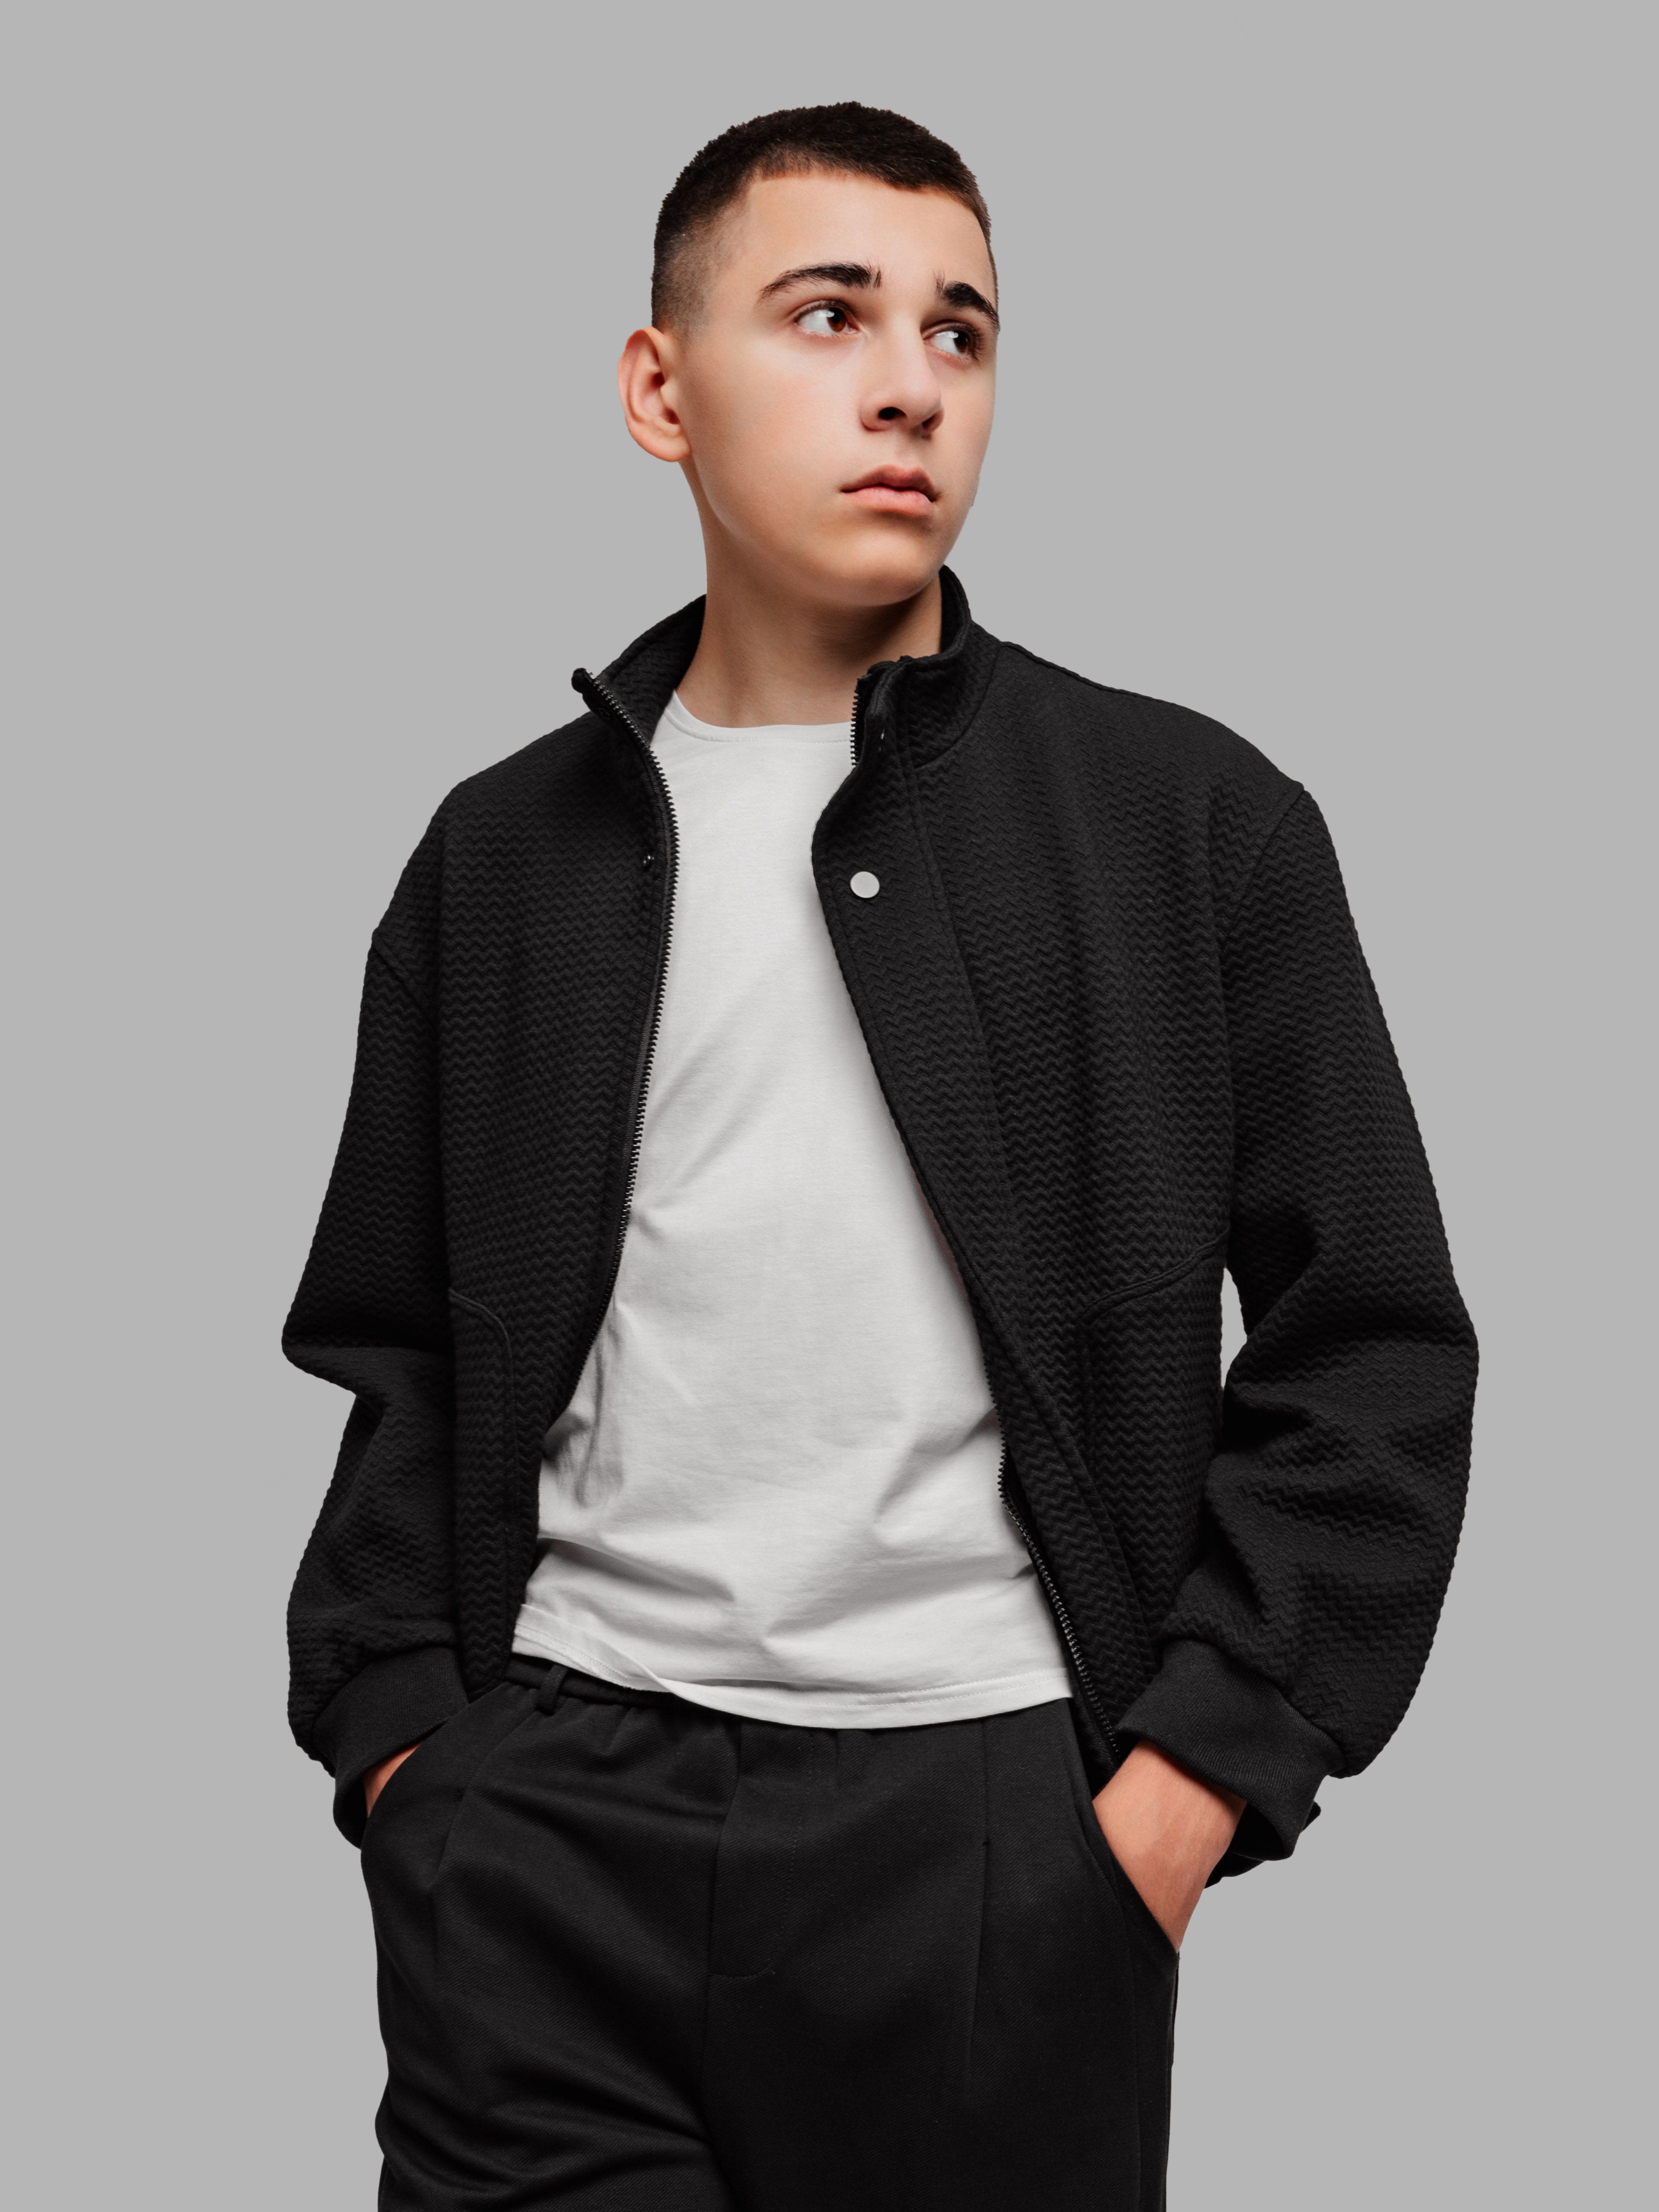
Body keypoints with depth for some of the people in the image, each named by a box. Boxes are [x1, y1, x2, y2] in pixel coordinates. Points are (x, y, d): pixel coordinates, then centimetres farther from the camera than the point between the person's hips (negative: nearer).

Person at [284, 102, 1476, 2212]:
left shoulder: (1192, 823, 1)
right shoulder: (502, 853, 9)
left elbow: (1372, 1342, 0)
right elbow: (399, 1352, 12)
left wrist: (1197, 1768, -7)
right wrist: (396, 1733, 1)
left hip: (992, 1822, -1)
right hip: (553, 1819, 2)